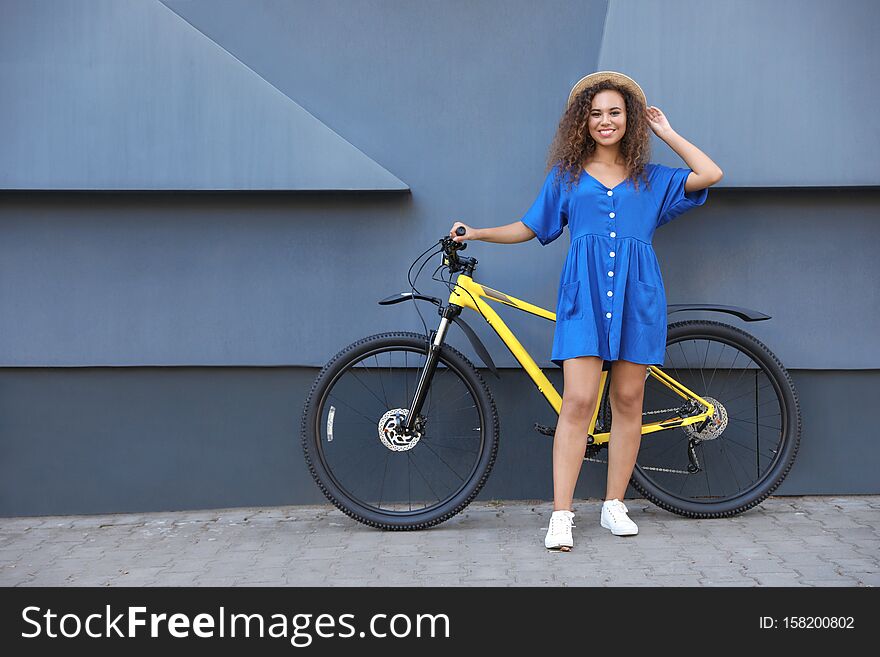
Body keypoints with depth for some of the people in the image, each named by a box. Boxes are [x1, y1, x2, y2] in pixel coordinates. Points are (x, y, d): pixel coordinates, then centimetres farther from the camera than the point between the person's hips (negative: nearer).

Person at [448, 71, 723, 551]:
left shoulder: (652, 179, 16)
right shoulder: (566, 176, 16)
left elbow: (710, 174, 4)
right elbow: (530, 228, 19)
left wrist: (667, 133, 12)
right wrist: (476, 233, 9)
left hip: (636, 295, 2)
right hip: (584, 294, -1)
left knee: (627, 400, 4)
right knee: (578, 401, -12)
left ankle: (614, 505, 15)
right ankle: (561, 516, -11)